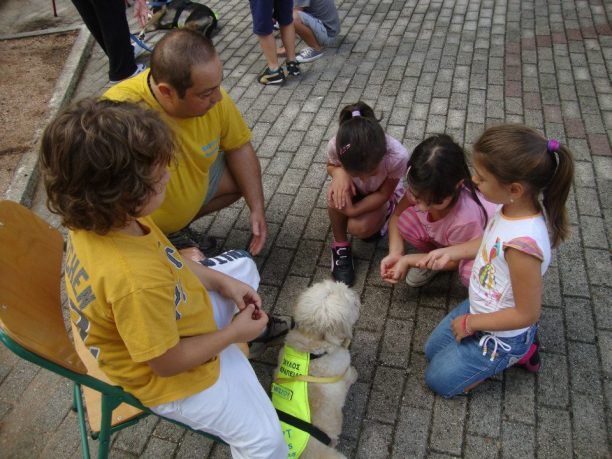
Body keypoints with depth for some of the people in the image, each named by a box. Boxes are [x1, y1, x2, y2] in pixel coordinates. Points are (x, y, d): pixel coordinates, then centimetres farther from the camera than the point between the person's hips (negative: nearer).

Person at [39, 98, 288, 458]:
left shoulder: (97, 220, -18)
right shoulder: (135, 281, -43)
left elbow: (165, 257, 2)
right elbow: (167, 361, -27)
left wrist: (221, 281, -3)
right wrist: (233, 333, -13)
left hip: (177, 307, 8)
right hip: (170, 375, -8)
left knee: (244, 267, 23)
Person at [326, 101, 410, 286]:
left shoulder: (397, 156, -41)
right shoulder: (336, 146, -37)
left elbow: (383, 194, -22)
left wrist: (352, 210, -34)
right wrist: (339, 172, -34)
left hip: (383, 194, -2)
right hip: (355, 190, 2)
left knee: (359, 228, -27)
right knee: (337, 193, -33)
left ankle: (383, 215, 9)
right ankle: (340, 245, -7)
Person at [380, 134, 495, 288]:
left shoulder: (466, 218, -42)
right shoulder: (420, 189, -30)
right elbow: (397, 215, -10)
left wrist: (407, 260, -25)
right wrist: (395, 253, -25)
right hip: (442, 238, 5)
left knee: (471, 273, -37)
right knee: (405, 219, -21)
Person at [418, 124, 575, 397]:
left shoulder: (523, 243, -42)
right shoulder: (514, 206, -17)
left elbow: (527, 314, -29)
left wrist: (471, 323, -17)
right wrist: (451, 252, -4)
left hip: (501, 333, -8)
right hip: (479, 307, 8)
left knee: (439, 380, 12)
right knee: (433, 350, 26)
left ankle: (517, 353, 14)